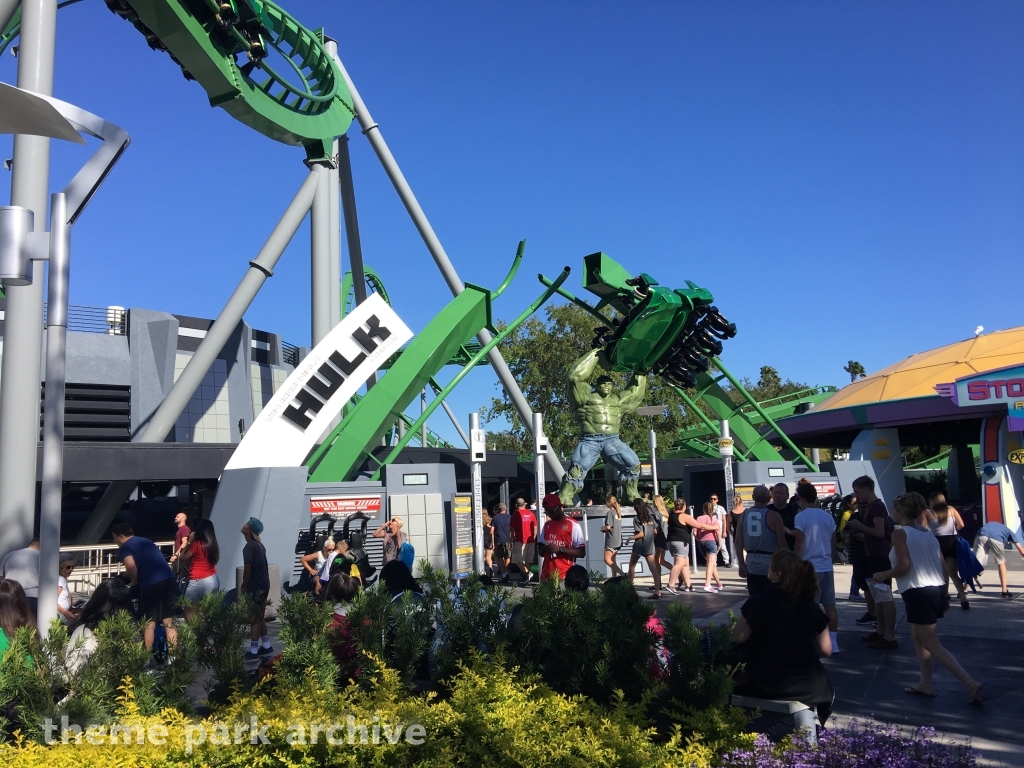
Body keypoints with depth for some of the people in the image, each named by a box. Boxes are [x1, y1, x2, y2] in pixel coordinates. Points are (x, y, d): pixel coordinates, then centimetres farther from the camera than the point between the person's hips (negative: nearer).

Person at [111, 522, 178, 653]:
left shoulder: (125, 548, 5)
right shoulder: (146, 541, 27)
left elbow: (131, 565, -15)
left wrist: (134, 581, 2)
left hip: (151, 583, -6)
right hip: (169, 579, 6)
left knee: (149, 623, 8)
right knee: (169, 621, 11)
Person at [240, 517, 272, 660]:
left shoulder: (249, 547, -17)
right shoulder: (259, 545, 11)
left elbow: (247, 570, -18)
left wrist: (244, 586, -5)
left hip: (255, 588, -9)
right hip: (263, 586, 9)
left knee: (253, 619, -2)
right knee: (259, 618, 17)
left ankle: (253, 651, 3)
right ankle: (266, 646, 23)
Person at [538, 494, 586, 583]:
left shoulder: (573, 525, -4)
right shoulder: (547, 525, 16)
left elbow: (582, 553, -8)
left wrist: (560, 549, -17)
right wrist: (543, 550, -2)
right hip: (546, 576, 6)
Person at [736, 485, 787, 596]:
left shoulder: (744, 515, 3)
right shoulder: (774, 516, -9)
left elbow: (739, 543, 5)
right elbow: (782, 544, -10)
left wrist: (741, 564, 13)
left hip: (751, 565, 4)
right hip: (770, 563, -4)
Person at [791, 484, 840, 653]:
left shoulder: (802, 516, -9)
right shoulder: (828, 516, 10)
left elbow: (799, 544, -11)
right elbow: (833, 544, 16)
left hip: (810, 567, -6)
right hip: (827, 567, 6)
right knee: (830, 606, 9)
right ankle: (833, 643, 12)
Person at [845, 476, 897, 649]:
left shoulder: (877, 506, -15)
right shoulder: (872, 506, 16)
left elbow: (880, 532, -23)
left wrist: (860, 526, -14)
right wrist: (857, 530, 10)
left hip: (881, 557, -11)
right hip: (876, 557, 11)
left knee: (885, 597, -8)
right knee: (878, 596, 16)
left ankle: (890, 638, -6)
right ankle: (881, 632, 24)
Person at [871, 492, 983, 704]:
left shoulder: (900, 533, -10)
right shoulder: (928, 533, 12)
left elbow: (903, 567, -17)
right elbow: (943, 566, 12)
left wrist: (882, 575, -1)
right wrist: (944, 593, 21)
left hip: (918, 593, -8)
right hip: (937, 590, 9)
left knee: (932, 646, 0)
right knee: (917, 636, 22)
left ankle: (971, 684, -7)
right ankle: (926, 684, 24)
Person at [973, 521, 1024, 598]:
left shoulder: (990, 524, 46)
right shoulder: (1010, 532, 35)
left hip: (981, 535, 2)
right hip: (996, 538, -2)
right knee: (1001, 563, 22)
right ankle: (1004, 591, 24)